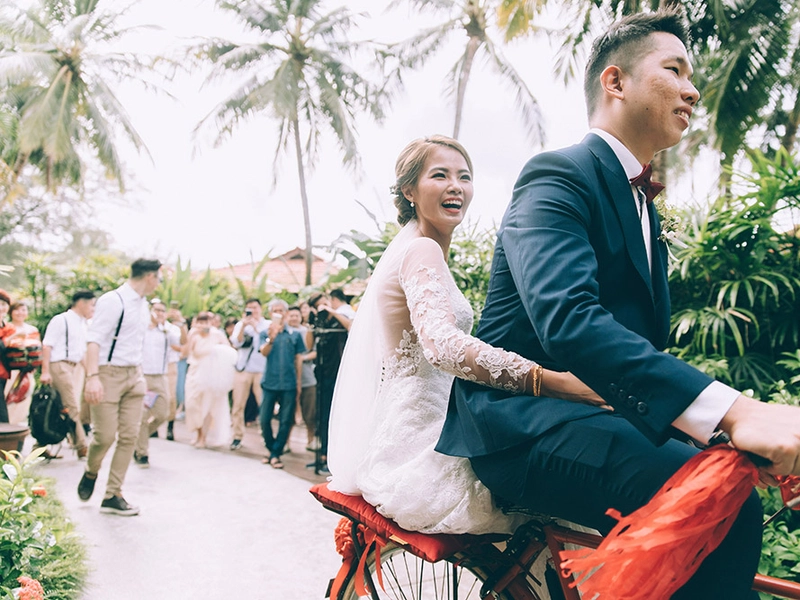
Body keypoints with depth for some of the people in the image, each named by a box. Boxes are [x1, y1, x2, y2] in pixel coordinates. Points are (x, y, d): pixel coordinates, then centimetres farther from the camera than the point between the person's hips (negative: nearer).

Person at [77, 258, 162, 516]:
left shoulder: (143, 305, 13)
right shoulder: (112, 301, -11)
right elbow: (94, 339, -18)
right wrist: (92, 377, -28)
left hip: (134, 376, 7)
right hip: (109, 374, -7)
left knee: (129, 437, 2)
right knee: (105, 435, -5)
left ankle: (112, 496, 10)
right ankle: (90, 473, 27)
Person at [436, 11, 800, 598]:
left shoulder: (643, 209, 19)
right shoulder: (556, 176, -11)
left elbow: (647, 340, 14)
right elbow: (566, 318, -29)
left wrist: (744, 420, -3)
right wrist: (731, 410, -38)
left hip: (584, 412, 9)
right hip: (520, 421, -9)